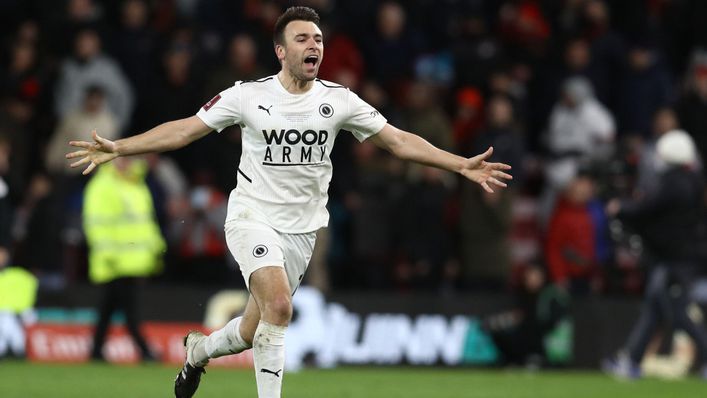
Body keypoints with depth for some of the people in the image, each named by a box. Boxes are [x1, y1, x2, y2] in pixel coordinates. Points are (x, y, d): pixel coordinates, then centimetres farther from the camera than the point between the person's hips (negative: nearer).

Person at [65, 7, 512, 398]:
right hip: (253, 217, -3)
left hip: (301, 228, 3)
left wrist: (463, 165, -8)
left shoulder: (338, 100, -2)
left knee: (255, 331, 6)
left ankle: (200, 349, 39)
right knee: (278, 305, -26)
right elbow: (185, 129, -3)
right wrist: (118, 148, -11)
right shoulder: (249, 95, -7)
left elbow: (399, 140, 1)